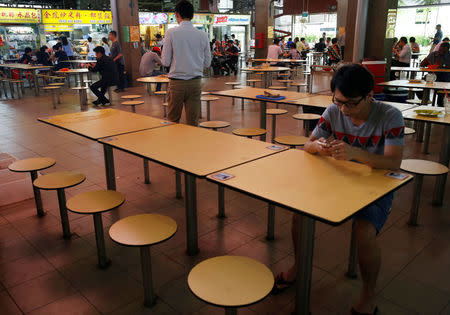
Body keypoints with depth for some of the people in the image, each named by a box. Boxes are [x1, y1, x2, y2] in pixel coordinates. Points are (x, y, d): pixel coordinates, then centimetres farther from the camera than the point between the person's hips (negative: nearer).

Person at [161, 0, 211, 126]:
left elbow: (165, 62, -6)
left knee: (172, 121, 10)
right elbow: (207, 63, 6)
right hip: (195, 83, 2)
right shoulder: (202, 35, 1)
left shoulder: (171, 33, -6)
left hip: (176, 83, -2)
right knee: (193, 122, 7)